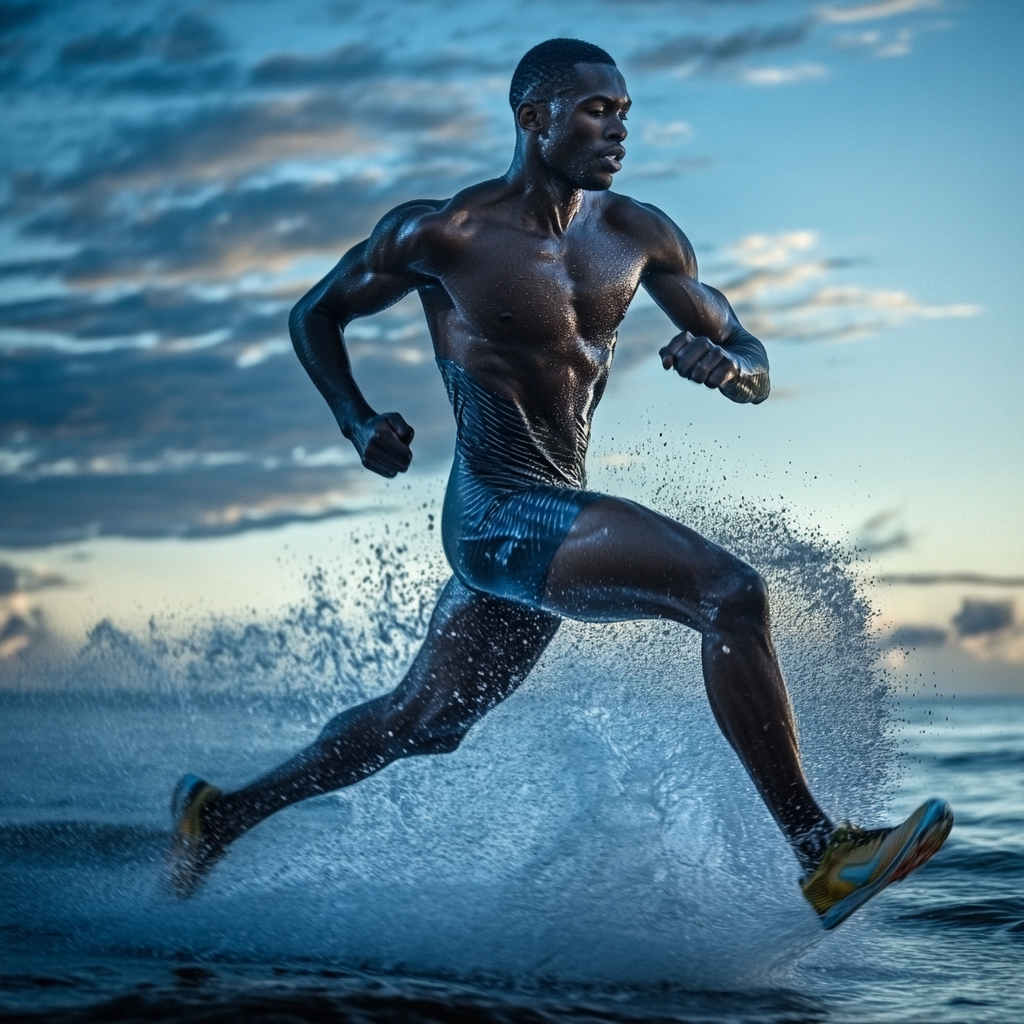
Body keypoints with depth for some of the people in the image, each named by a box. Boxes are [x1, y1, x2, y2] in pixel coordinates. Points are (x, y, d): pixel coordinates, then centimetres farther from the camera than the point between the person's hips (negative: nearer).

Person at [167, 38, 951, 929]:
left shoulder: (639, 237, 8)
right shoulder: (440, 235, -7)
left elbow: (753, 362, 11)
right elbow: (315, 315, 6)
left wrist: (730, 366, -13)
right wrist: (359, 423, -10)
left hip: (553, 516, 8)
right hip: (498, 513, -8)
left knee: (426, 721, 20)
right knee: (731, 593, -24)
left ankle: (224, 814, 38)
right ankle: (819, 854, -23)